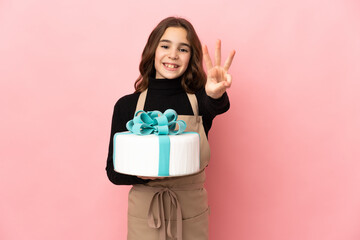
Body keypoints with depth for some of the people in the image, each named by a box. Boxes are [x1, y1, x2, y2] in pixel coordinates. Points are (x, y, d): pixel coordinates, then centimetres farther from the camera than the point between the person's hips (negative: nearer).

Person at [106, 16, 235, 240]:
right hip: (144, 213, 0)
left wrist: (217, 94, -51)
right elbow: (114, 171, -4)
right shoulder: (127, 105, -6)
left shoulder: (200, 99, -5)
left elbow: (219, 105, -28)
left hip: (192, 215, 1)